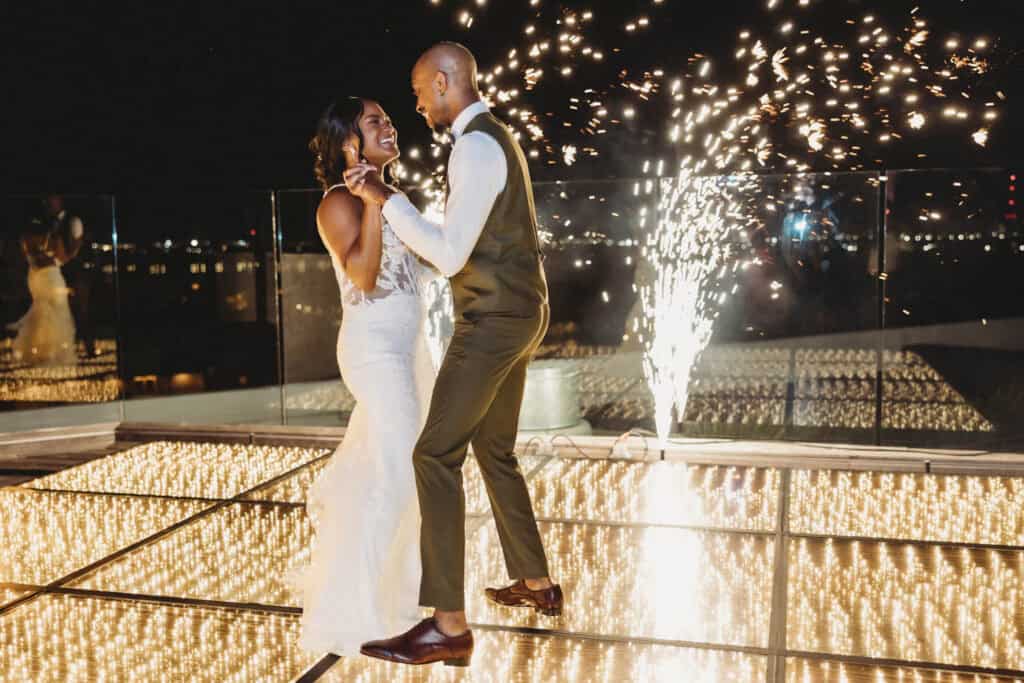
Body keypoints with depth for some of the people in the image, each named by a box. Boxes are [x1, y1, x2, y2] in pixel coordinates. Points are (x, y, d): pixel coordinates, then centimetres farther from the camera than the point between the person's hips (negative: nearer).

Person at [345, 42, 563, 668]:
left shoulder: (476, 146, -17)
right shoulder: (496, 138, 17)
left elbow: (449, 255, -22)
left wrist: (387, 200, -14)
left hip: (494, 321, -11)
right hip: (519, 316, 11)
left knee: (437, 456, -10)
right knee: (495, 451, 19)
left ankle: (449, 627, -8)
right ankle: (537, 584, 30)